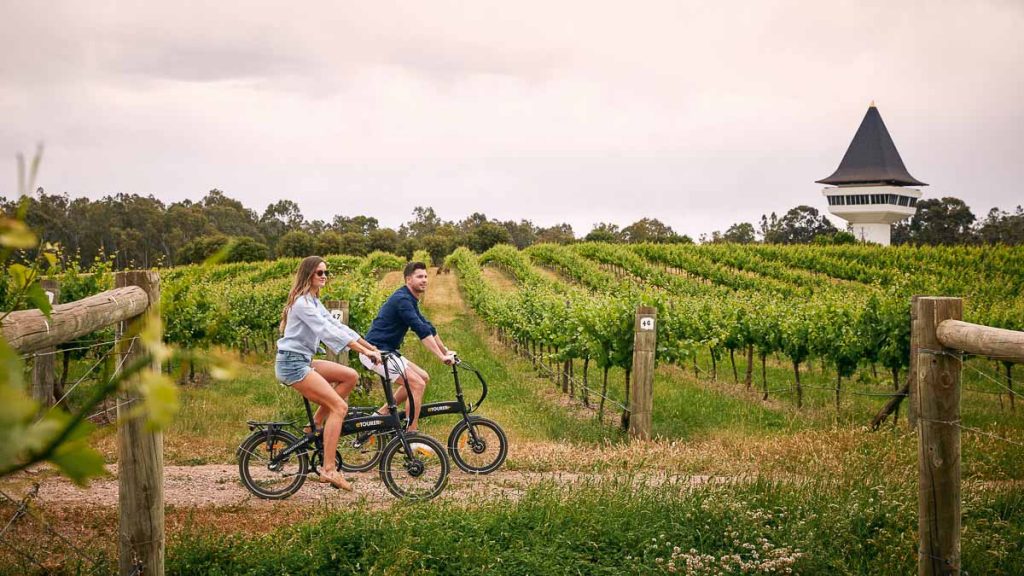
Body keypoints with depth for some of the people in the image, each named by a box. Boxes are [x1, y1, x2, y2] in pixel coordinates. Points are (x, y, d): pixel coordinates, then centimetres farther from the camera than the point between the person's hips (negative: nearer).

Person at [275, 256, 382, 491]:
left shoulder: (314, 302, 17)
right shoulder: (302, 302, -14)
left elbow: (338, 326, 14)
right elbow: (329, 332, -23)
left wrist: (372, 348, 7)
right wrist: (365, 352, -26)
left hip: (302, 361, 9)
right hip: (292, 364, -9)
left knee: (350, 376, 3)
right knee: (339, 406, -15)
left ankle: (316, 423, 7)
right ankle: (328, 469, -17)